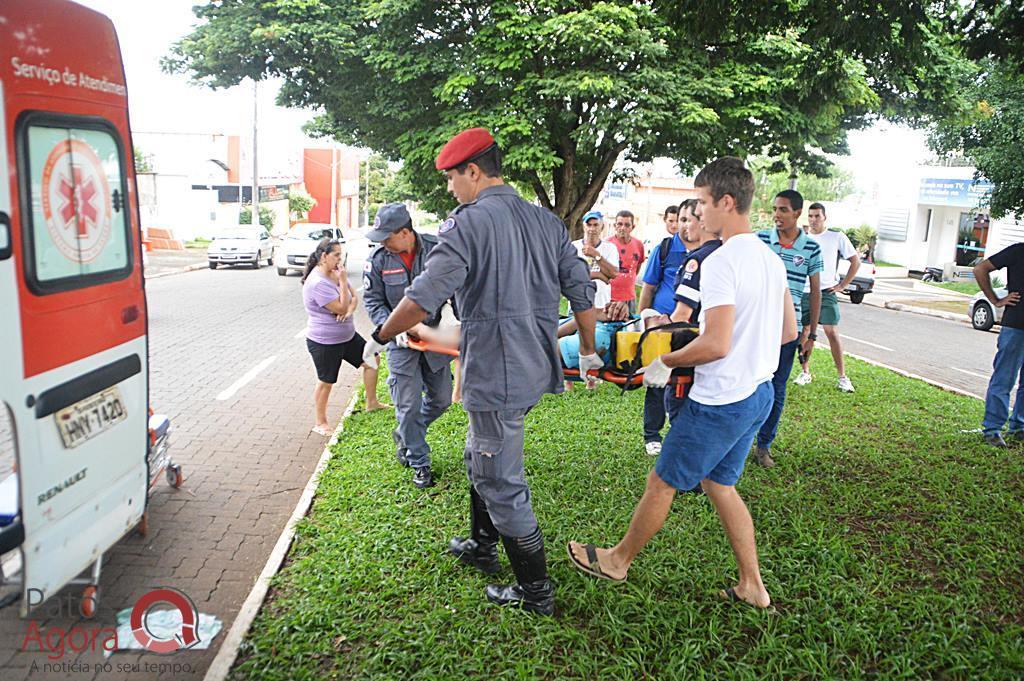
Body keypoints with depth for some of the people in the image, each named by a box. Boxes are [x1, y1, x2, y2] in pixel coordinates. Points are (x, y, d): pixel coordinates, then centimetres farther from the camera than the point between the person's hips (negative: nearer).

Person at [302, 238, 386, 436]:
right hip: (324, 342, -9)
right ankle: (320, 423, 20)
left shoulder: (336, 274, 2)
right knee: (326, 382, 3)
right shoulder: (317, 283, -26)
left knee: (371, 361, 12)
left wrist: (349, 311, -15)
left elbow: (354, 298, 5)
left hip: (347, 336, 9)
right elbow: (341, 307, -26)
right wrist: (343, 281, -24)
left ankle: (371, 403, 29)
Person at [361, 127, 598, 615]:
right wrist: (588, 351, 22)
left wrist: (379, 338, -2)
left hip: (495, 377, -9)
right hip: (535, 368, 9)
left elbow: (422, 299, -18)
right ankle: (482, 547, 43)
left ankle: (535, 590, 17)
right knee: (481, 457, 26)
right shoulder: (546, 222, 8)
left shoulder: (468, 223, -15)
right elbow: (582, 292, 10)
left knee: (501, 483, 5)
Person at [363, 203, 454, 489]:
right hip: (401, 341, -2)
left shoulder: (436, 248, -9)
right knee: (408, 405, 1)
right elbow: (373, 302, -5)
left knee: (441, 398, 14)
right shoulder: (377, 259, -9)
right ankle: (419, 463, 19)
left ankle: (404, 435, 40)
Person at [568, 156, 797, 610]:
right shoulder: (770, 259, 8)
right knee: (719, 484, 21)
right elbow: (789, 330, 15)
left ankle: (617, 560, 28)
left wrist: (666, 362, -13)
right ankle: (752, 586, 27)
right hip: (758, 394, 9)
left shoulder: (721, 262, -22)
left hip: (721, 402, -9)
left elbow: (716, 344, -28)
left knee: (662, 483, 8)